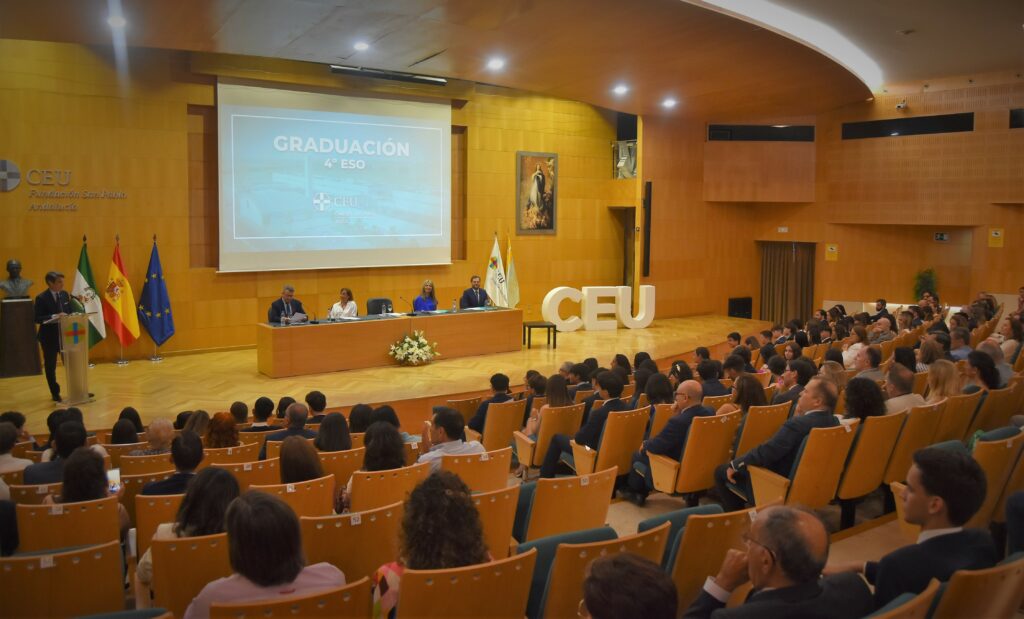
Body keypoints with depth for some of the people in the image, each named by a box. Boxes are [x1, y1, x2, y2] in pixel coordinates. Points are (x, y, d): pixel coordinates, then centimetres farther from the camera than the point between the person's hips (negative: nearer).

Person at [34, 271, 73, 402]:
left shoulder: (65, 294, 5)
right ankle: (55, 393, 20)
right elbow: (37, 319, -17)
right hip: (49, 337, -5)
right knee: (50, 366, 7)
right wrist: (54, 317, -27)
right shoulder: (41, 298, -12)